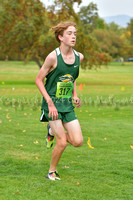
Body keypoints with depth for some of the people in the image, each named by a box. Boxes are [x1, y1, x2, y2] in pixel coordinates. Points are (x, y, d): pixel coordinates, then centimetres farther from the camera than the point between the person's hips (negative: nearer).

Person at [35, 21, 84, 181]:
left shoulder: (79, 57, 4)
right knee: (62, 143, -8)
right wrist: (50, 103, -15)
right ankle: (52, 172, 16)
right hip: (52, 103, -5)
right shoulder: (53, 57, -14)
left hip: (68, 105, 5)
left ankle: (53, 131, 23)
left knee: (78, 142, -3)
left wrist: (74, 96, 8)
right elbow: (38, 80, -9)